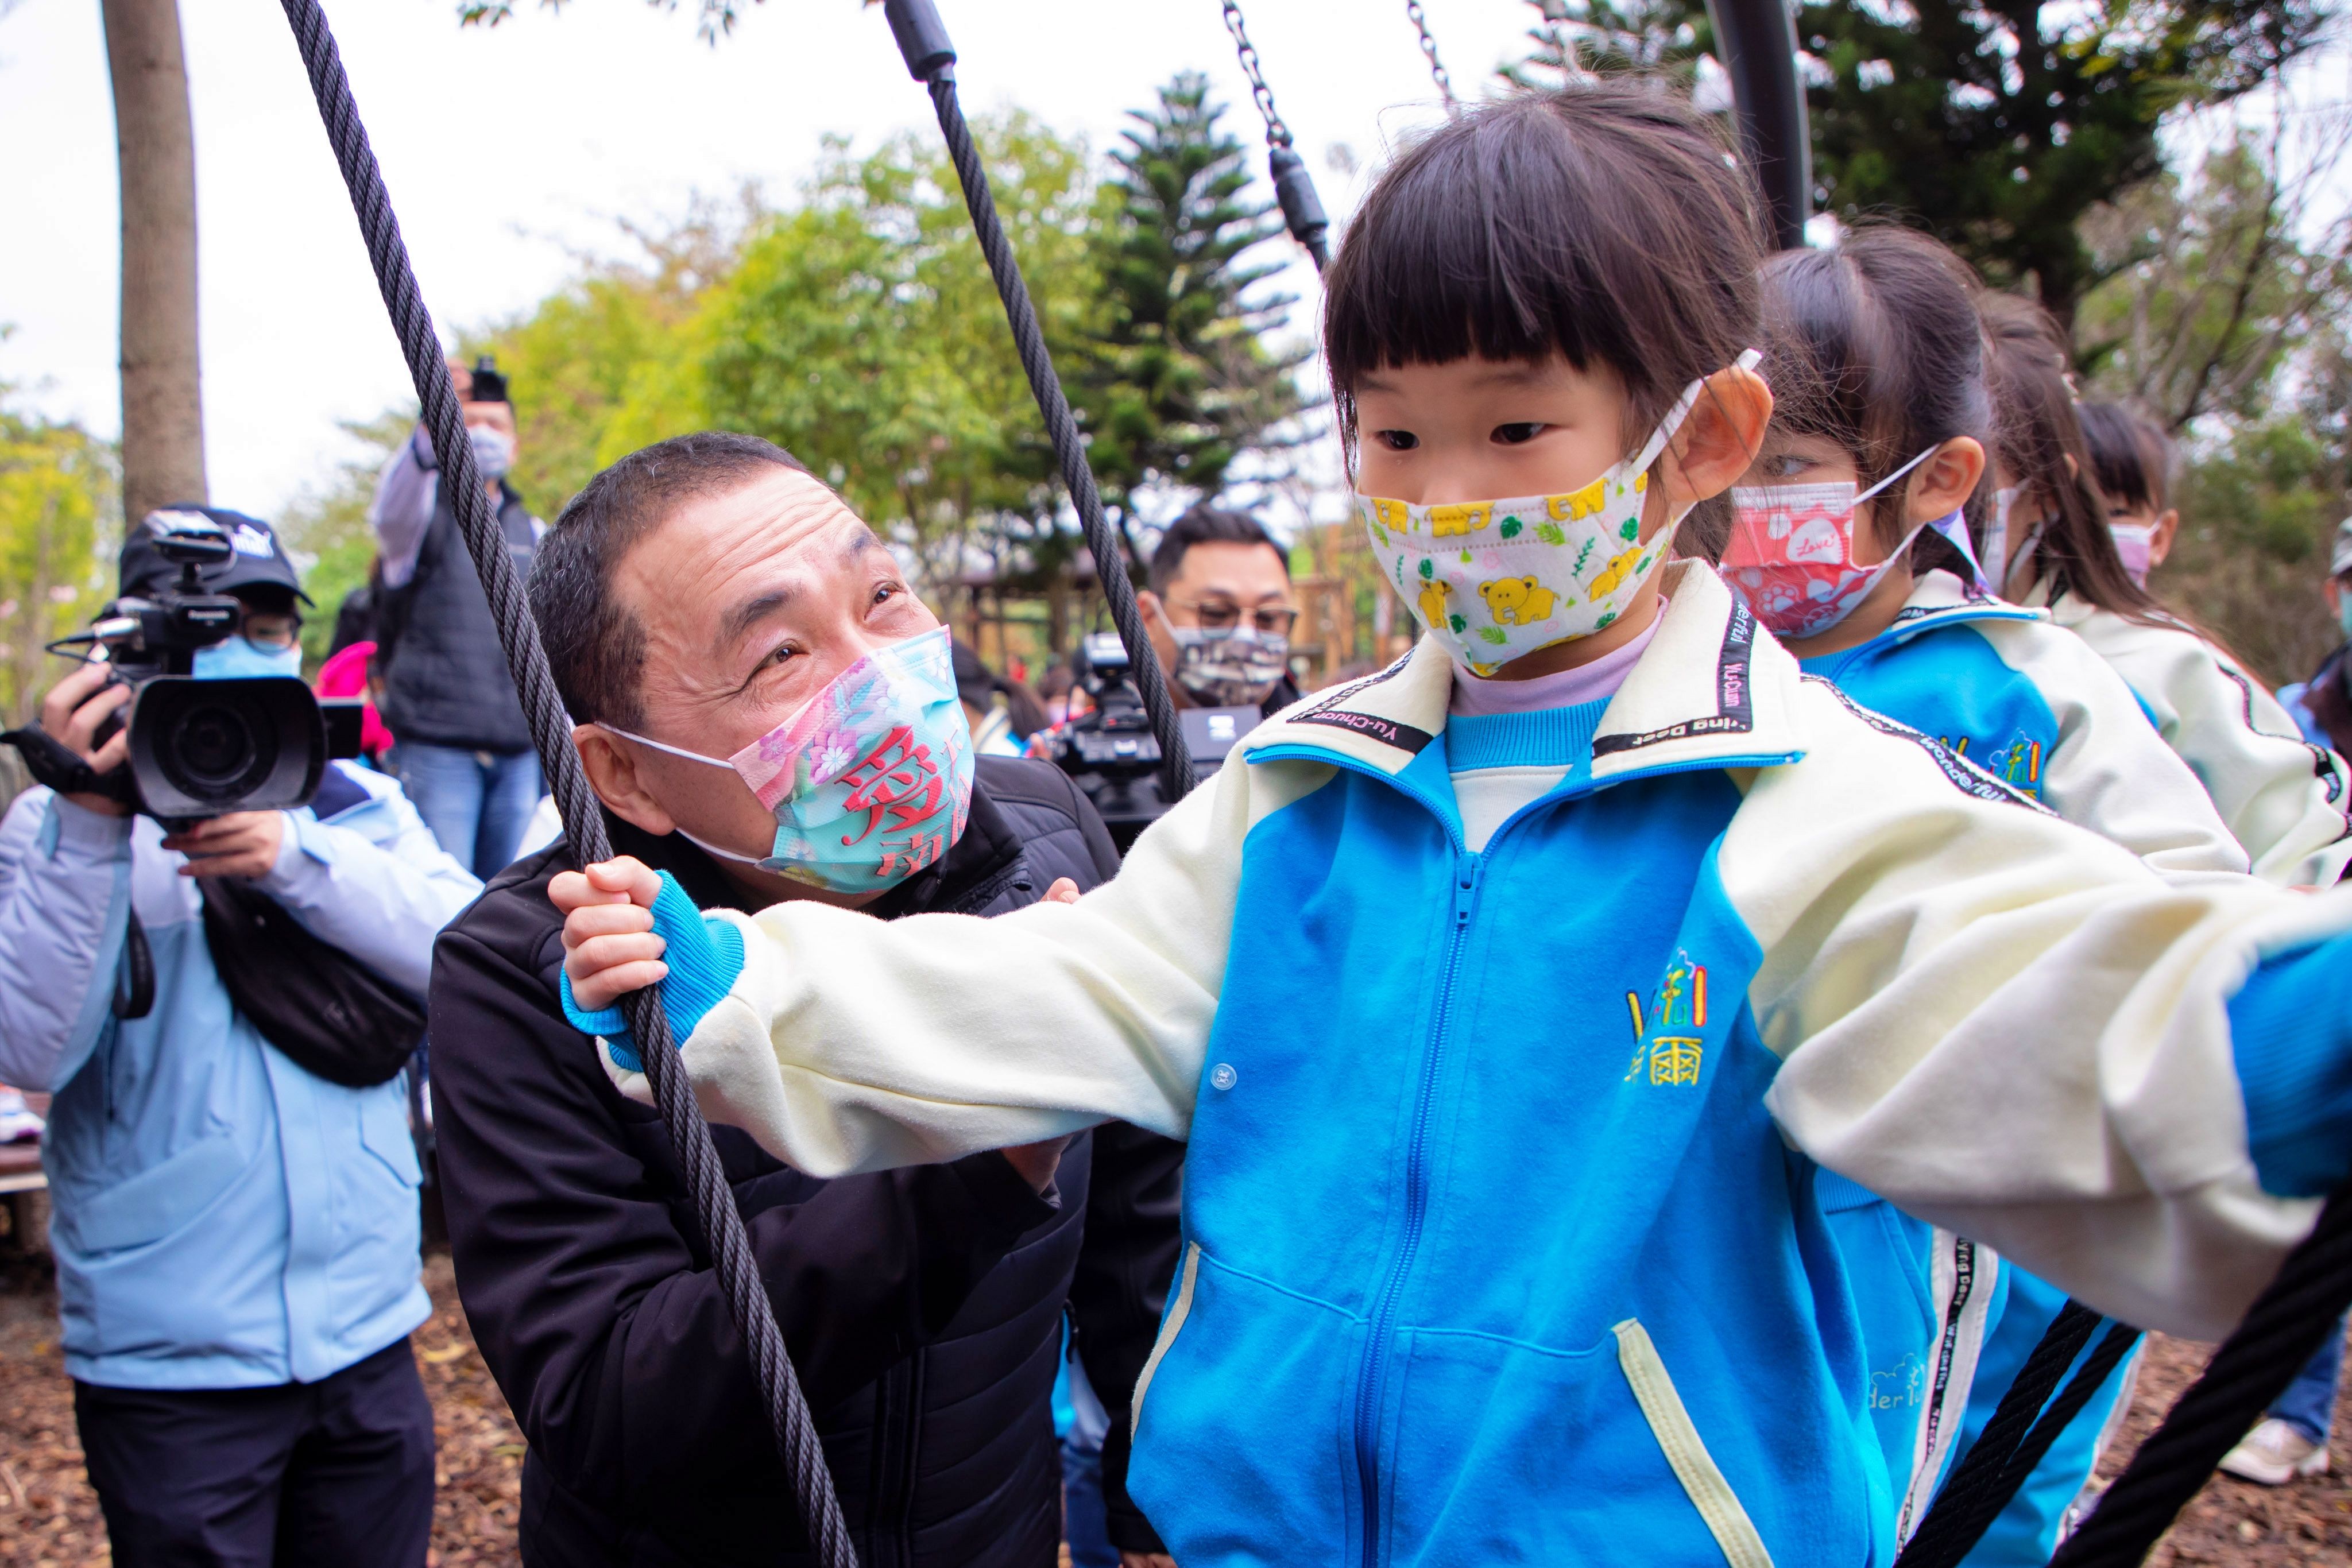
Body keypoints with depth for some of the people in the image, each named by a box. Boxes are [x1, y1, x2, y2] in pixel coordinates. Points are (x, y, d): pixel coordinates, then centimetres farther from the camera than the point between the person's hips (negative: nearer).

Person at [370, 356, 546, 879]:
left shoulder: (532, 533, 18)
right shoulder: (425, 515, 3)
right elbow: (392, 507, -23)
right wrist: (431, 429, -42)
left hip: (520, 750, 4)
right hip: (436, 744, -4)